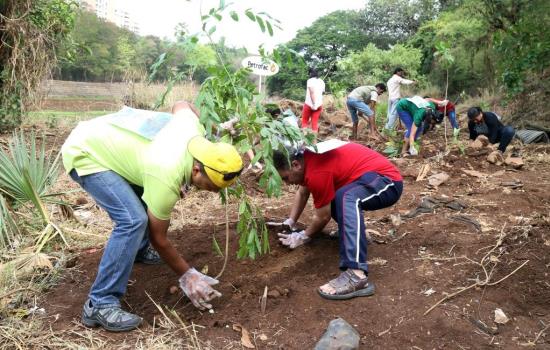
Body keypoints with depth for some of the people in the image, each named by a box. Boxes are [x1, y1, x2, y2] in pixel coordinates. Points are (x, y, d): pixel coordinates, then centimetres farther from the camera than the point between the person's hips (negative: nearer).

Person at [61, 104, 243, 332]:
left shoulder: (195, 129, -14)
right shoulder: (167, 178, -31)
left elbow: (182, 105, 12)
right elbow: (158, 237, -17)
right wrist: (187, 275, -5)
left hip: (102, 141, 9)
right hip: (84, 154, -9)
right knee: (134, 220, -23)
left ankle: (139, 250, 39)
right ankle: (100, 304, -13)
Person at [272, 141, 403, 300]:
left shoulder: (317, 172, -24)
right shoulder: (307, 157, 5)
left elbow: (323, 217, -13)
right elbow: (302, 193, 20)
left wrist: (303, 237, 3)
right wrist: (290, 222, 12)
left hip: (388, 181, -10)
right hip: (372, 179, 10)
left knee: (346, 197, -38)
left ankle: (357, 275, -47)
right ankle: (353, 231, 28)